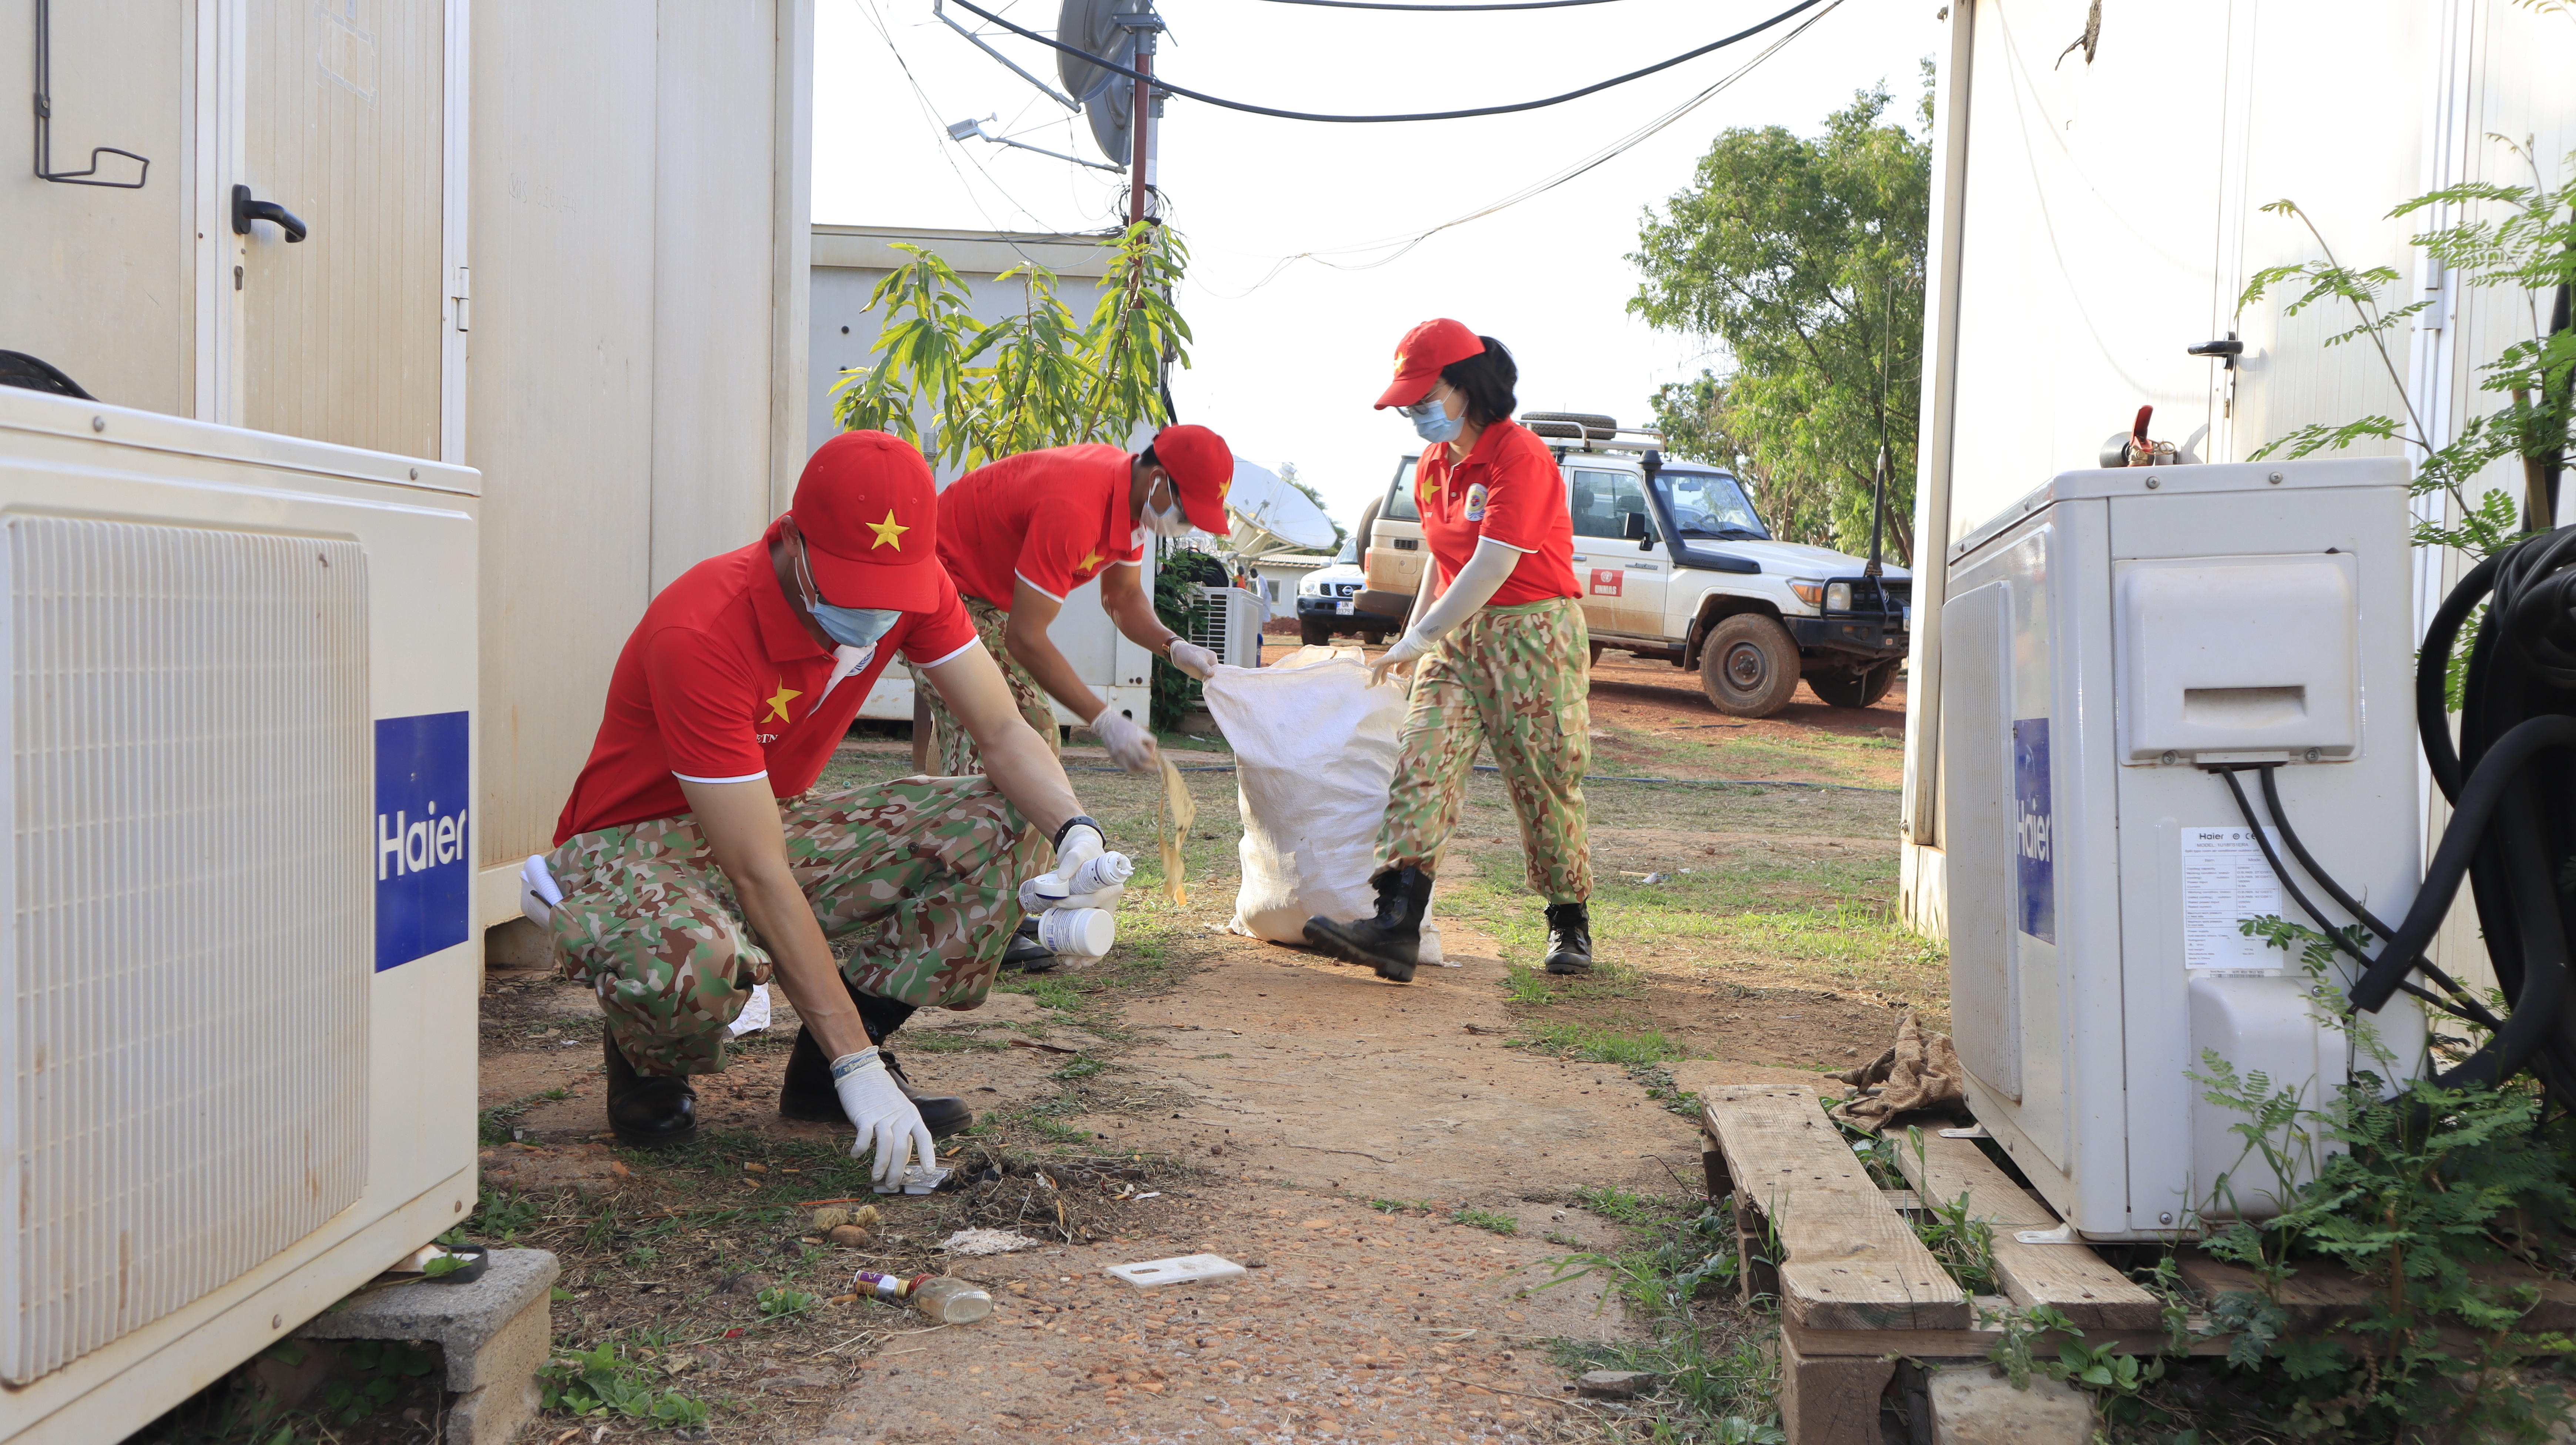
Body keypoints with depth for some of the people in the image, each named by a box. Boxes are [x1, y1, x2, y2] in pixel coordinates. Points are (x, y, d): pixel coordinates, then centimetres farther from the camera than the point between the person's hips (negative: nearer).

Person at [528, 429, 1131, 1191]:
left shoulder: (914, 587, -14)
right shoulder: (699, 634, -33)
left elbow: (1003, 733, -7)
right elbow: (759, 876, -34)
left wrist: (1076, 831, -30)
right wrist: (857, 1066, -34)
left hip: (774, 821, 6)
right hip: (636, 843, -6)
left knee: (989, 826, -14)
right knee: (682, 964, -42)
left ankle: (823, 1068, -2)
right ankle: (648, 1066, -1)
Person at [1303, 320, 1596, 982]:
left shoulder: (1521, 457, -15)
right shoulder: (1434, 466, 13)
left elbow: (1492, 567, -21)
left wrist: (1419, 641, -18)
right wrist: (1412, 636, 20)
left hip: (1533, 634, -7)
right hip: (1456, 635, 7)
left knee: (1546, 784, -1)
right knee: (1423, 765, -11)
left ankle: (1570, 924, 18)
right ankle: (1395, 927, -23)